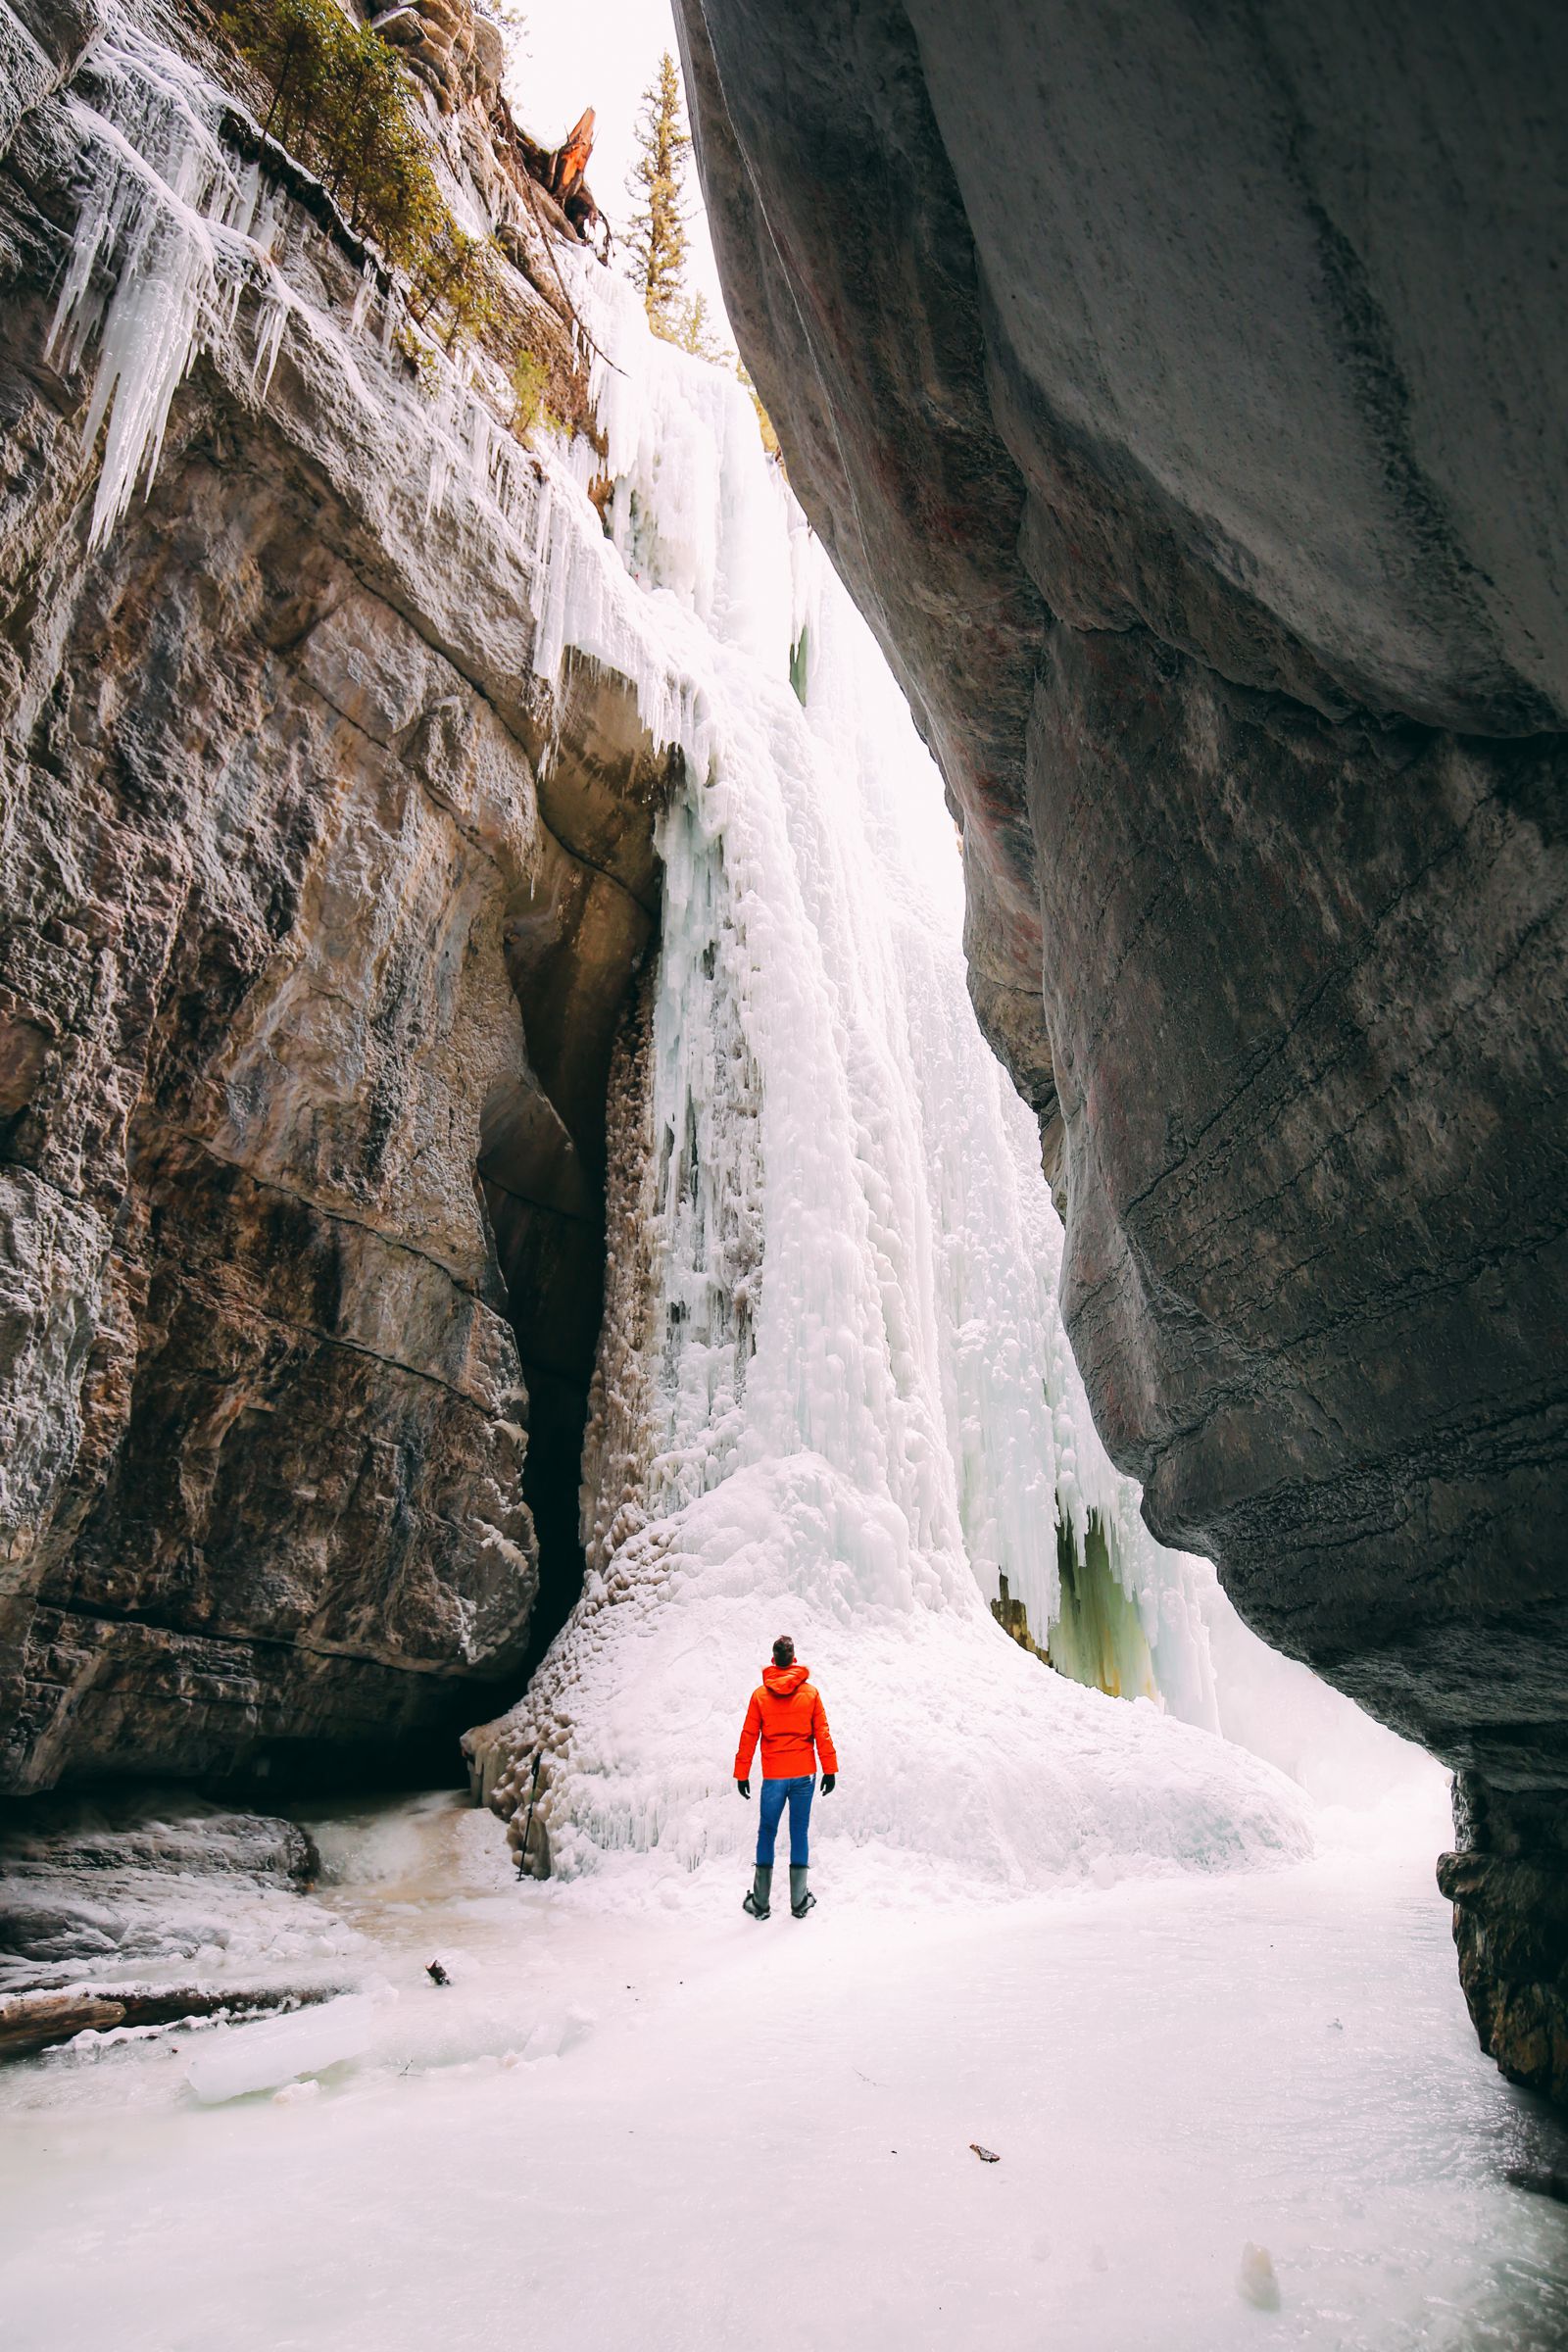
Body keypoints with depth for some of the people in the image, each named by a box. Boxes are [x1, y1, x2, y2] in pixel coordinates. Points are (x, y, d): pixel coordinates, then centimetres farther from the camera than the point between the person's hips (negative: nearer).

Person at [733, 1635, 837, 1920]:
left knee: (766, 1834, 11)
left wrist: (742, 1774, 6)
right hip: (804, 1774, 1)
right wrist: (830, 1770, 5)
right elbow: (822, 1733, -1)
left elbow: (749, 1736, -1)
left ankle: (760, 1902, 14)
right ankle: (799, 1902, 14)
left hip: (773, 1776, -1)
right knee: (799, 1834, 9)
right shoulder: (810, 1691, -3)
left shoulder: (760, 1694, -4)